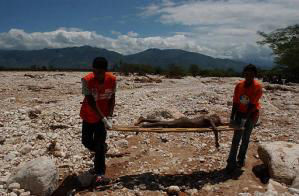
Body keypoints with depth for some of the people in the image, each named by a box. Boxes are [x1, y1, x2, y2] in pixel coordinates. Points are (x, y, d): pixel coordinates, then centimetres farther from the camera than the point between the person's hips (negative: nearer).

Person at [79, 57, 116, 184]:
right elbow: (91, 102, -25)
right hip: (88, 116, 1)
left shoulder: (112, 79, -17)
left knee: (99, 144, -4)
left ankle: (100, 172, 10)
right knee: (86, 141, 11)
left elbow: (112, 99, -7)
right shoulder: (87, 80, -24)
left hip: (103, 117, 0)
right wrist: (103, 118, -29)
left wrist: (109, 117, -15)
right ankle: (99, 152, 43)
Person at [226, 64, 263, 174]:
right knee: (236, 138, -3)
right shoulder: (239, 85, -8)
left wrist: (244, 119, -25)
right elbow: (235, 103, -6)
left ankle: (241, 159, 25)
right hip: (240, 113, 2)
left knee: (245, 138, 8)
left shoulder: (258, 87, -17)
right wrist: (232, 118, -10)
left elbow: (252, 105, -21)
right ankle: (231, 163, 0)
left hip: (251, 114, -2)